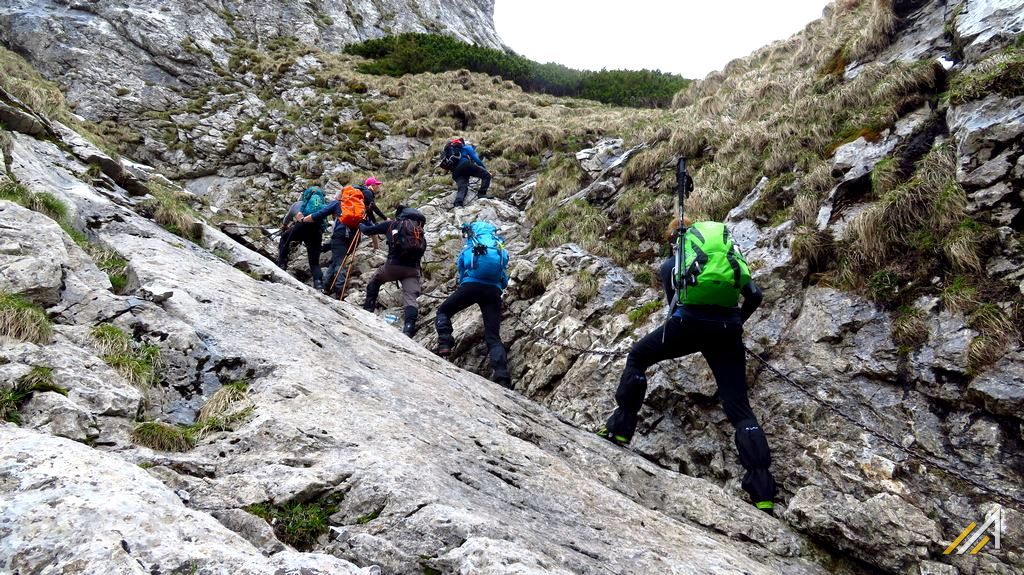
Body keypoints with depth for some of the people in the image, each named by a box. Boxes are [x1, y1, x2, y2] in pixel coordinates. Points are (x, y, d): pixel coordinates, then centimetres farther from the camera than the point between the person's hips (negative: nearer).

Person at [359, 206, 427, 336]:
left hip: (393, 265, -1)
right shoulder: (420, 232, 22)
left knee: (375, 280, 29)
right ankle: (409, 327, -30)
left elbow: (367, 230, 21)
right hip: (413, 269, 1)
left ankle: (368, 308, 27)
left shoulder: (391, 224, 14)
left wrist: (361, 225, 45)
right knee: (411, 298, -8)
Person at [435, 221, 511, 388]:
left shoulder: (468, 250, 24)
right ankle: (502, 378, -20)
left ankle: (444, 344, -5)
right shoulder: (502, 251, 28)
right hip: (494, 291, 2)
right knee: (493, 337, 0)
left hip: (471, 285, -2)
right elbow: (504, 282, 30)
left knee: (443, 312, 22)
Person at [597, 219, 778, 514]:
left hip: (688, 321, -2)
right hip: (727, 329, 2)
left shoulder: (672, 263, 23)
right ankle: (763, 491, -6)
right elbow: (755, 295, 16)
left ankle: (620, 429, 19)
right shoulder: (733, 257, 28)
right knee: (739, 408, 4)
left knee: (637, 357, 24)